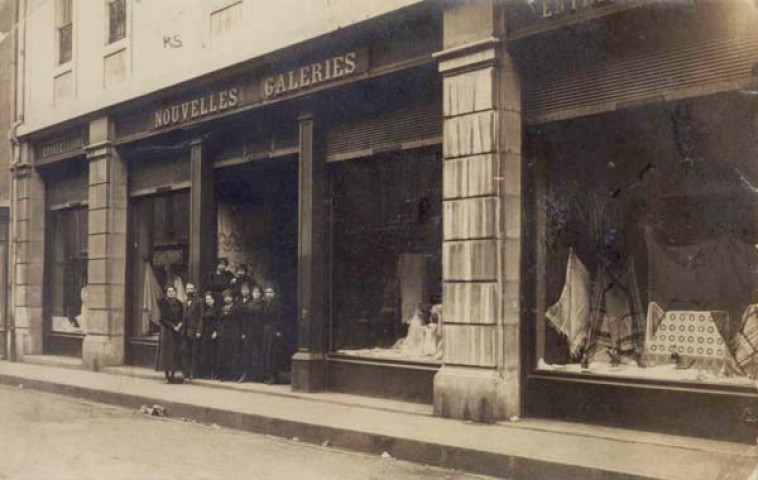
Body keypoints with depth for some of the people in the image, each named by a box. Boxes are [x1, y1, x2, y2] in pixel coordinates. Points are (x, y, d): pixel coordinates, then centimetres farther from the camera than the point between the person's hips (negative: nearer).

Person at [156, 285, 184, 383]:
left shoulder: (178, 303, 10)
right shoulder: (164, 303, -4)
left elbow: (182, 316, 12)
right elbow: (163, 318, -10)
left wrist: (179, 324, -7)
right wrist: (173, 326, -15)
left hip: (177, 330, 5)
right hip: (167, 330, -4)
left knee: (175, 351, 4)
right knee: (167, 351, -5)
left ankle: (173, 375, 9)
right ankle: (167, 375, -2)